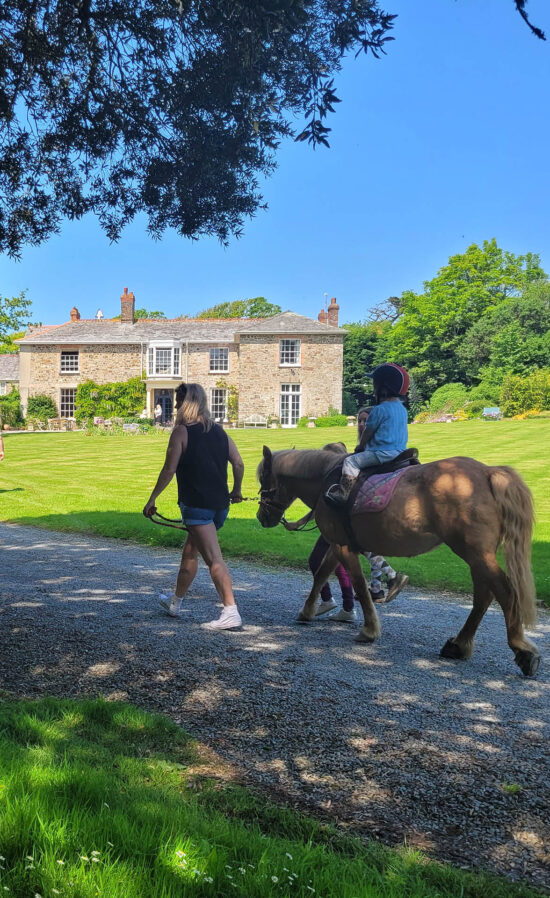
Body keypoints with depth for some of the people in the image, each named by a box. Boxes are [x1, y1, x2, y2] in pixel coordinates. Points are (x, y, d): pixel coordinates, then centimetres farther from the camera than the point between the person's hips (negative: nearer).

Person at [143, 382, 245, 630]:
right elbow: (238, 463, 7)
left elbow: (169, 469, -11)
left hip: (196, 505, -7)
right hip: (219, 504, 7)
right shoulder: (219, 431, 11)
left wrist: (152, 498, -3)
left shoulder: (181, 431, -7)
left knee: (214, 559, -11)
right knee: (190, 552, 22)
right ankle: (175, 602, 36)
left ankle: (231, 612, -16)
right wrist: (236, 491, 21)